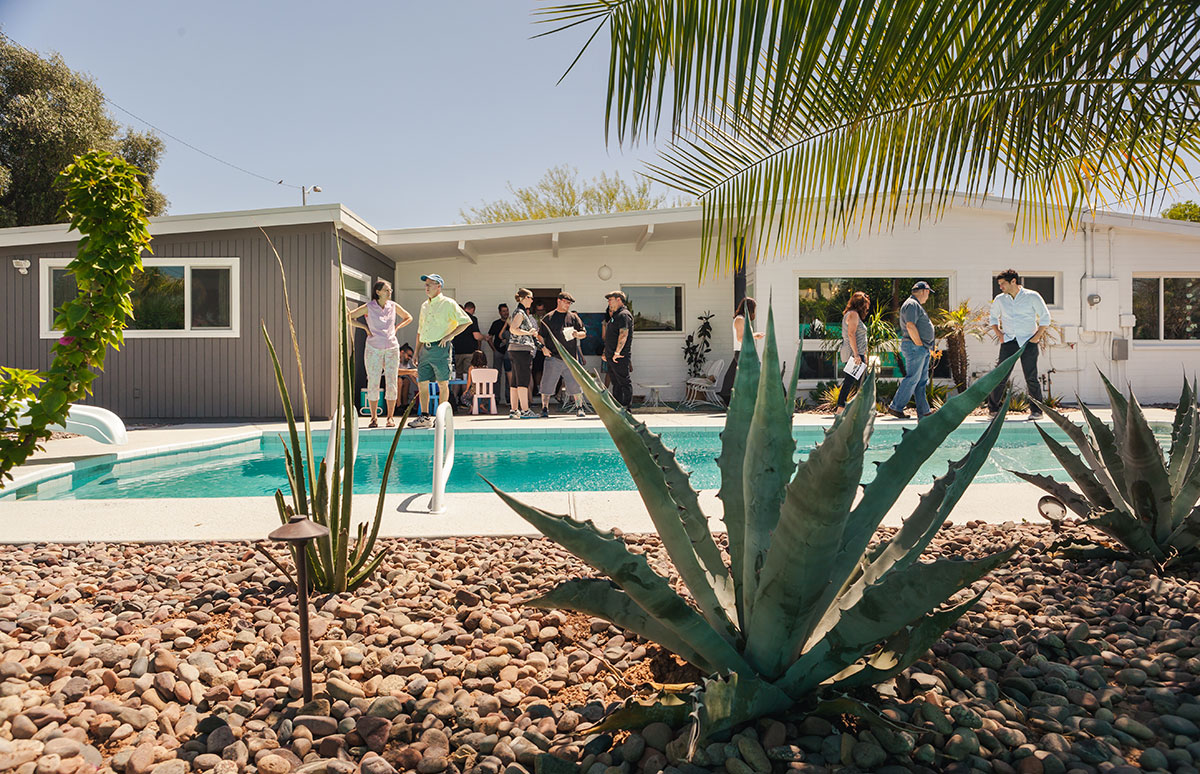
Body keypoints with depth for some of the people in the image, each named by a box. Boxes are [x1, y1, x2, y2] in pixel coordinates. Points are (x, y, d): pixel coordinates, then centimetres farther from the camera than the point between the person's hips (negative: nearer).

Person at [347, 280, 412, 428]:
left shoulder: (393, 306, 5)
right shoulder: (368, 307, -3)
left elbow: (408, 317, 21)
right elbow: (348, 317, 0)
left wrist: (396, 327, 7)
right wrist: (365, 327, -4)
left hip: (392, 348, 2)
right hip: (374, 349, -2)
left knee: (391, 384, 0)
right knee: (373, 383, -3)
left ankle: (390, 417, 8)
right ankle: (374, 418, 6)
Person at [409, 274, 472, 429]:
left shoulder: (448, 303, -2)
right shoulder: (424, 306, 19)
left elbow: (466, 321, -7)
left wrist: (448, 336, -11)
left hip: (440, 348, -7)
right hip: (425, 349, 7)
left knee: (442, 384, -2)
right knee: (422, 383, 3)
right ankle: (425, 417, 10)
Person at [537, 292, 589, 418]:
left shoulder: (574, 317, 13)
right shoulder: (548, 318, 8)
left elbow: (584, 333, 13)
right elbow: (540, 335, 10)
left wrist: (577, 334, -8)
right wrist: (543, 347, -6)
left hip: (571, 357, 1)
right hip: (553, 357, -1)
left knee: (575, 384, 2)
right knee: (547, 384, -1)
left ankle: (579, 408, 13)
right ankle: (545, 409, 9)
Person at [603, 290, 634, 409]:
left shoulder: (624, 315, -10)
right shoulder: (616, 315, 22)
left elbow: (623, 334, -22)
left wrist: (617, 352, -29)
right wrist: (606, 352, 24)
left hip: (620, 356, -10)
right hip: (611, 356, 10)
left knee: (624, 381, -7)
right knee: (616, 382, 11)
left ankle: (626, 407, -5)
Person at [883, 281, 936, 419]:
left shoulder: (917, 305, 24)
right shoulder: (911, 304, -11)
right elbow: (910, 326, -22)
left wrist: (926, 346, 17)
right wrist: (919, 344, -17)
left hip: (922, 349, 11)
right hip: (915, 347, -11)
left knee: (922, 380, 9)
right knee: (912, 379, -10)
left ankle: (923, 411, 11)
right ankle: (895, 407, -5)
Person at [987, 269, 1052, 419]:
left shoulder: (1032, 296, -1)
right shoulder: (999, 299, 8)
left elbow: (1045, 317, 3)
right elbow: (993, 317, 23)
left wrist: (1037, 336, -5)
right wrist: (998, 334, 8)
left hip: (1027, 342, -2)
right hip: (1008, 342, 2)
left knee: (1031, 378, -3)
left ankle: (1036, 411, 7)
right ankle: (993, 409, 6)